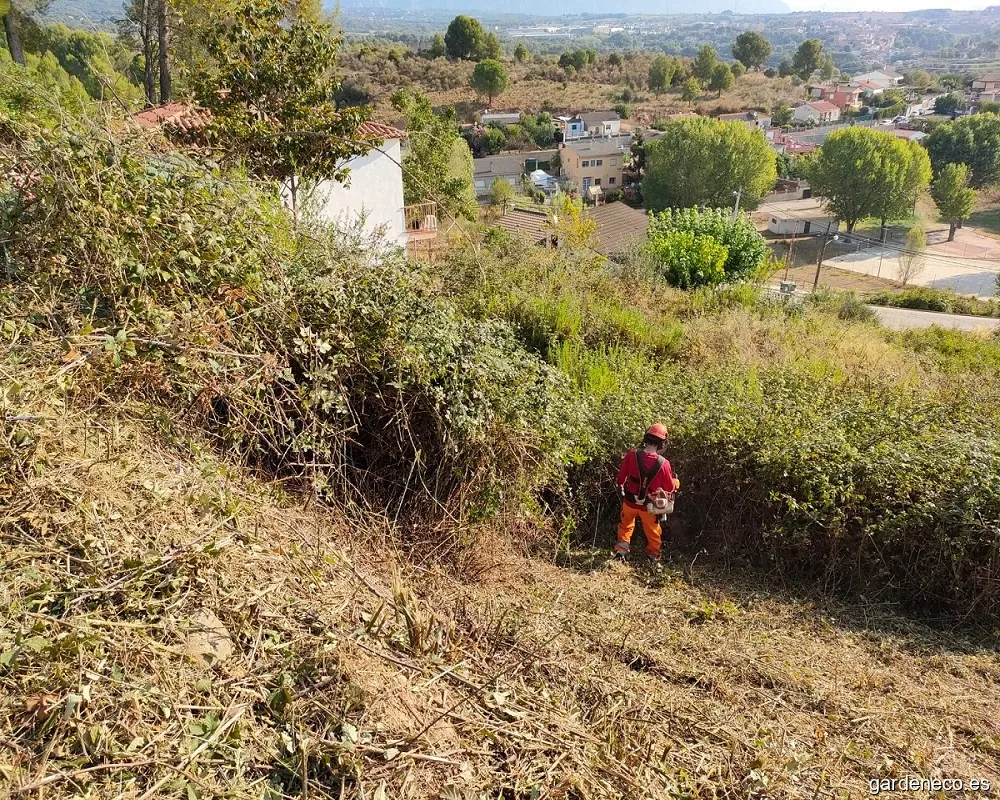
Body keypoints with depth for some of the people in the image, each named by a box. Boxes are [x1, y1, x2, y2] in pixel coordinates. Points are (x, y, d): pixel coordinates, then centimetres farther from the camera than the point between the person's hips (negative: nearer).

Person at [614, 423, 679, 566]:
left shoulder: (631, 455, -21)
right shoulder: (663, 463, -24)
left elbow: (621, 478, -6)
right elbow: (670, 488, -12)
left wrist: (621, 488, 16)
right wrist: (676, 482, 11)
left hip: (630, 501, 1)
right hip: (649, 505, -1)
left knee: (626, 526, 29)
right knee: (652, 532, 23)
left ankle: (621, 551, 30)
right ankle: (653, 557, 35)